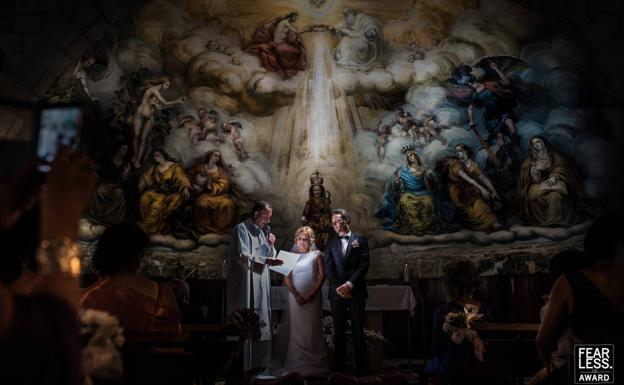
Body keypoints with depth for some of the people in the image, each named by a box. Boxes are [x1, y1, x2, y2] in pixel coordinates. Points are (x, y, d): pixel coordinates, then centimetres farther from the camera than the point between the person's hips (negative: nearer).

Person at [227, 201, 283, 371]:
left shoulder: (264, 231, 15)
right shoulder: (241, 229, -7)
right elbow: (243, 256, -19)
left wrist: (271, 245, 0)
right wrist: (266, 260, -28)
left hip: (261, 285, 8)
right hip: (246, 285, -7)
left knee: (261, 324, 7)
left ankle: (260, 363, 12)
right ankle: (242, 364, -1)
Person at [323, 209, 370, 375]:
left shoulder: (360, 240, 7)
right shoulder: (330, 243, 13)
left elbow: (364, 265, -3)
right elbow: (328, 268, 4)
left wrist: (349, 284, -12)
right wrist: (339, 287, -9)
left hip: (356, 291, -2)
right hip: (337, 292, 2)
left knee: (358, 330, 1)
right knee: (339, 331, 5)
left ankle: (361, 368, 7)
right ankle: (339, 368, 10)